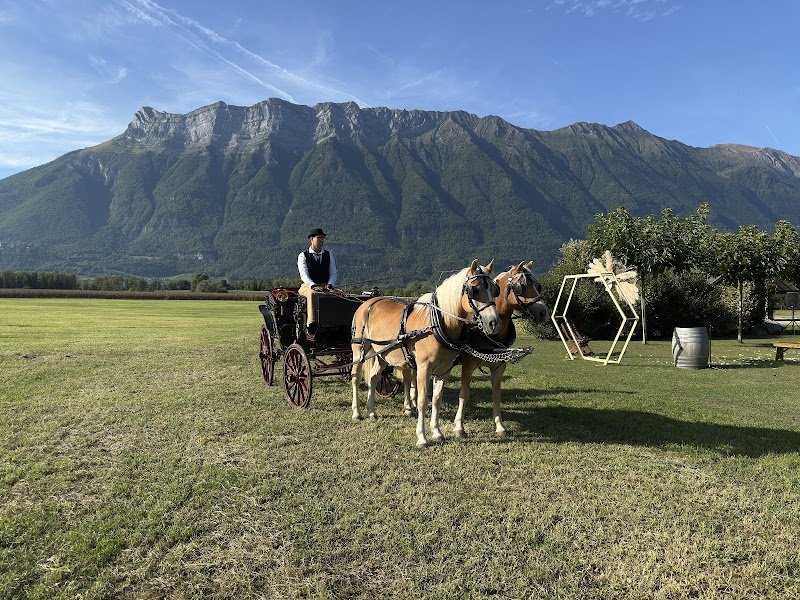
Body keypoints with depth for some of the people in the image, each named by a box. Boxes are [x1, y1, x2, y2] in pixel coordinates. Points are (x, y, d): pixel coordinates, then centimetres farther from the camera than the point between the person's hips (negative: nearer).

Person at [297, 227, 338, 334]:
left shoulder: (328, 255, 16)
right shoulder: (303, 256, 4)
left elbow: (333, 273, 9)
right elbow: (304, 275, -9)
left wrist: (329, 285, -13)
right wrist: (313, 286, -27)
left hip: (325, 287, 3)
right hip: (308, 286, -3)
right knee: (313, 294, -39)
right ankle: (311, 323, -47)